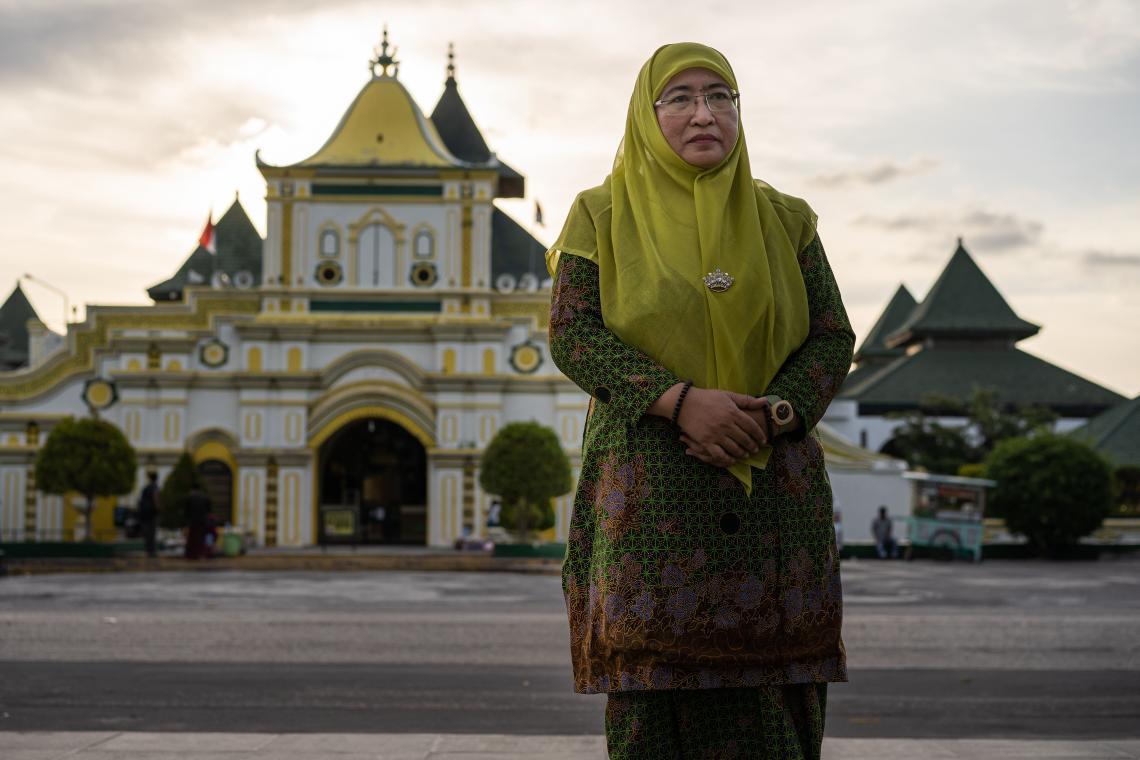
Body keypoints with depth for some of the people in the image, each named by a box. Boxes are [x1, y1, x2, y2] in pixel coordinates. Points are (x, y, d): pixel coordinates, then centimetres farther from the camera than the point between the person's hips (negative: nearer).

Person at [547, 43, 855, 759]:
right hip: (650, 494, -1)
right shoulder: (601, 216, 6)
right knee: (654, 686, -5)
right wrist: (679, 400, -17)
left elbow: (833, 338, 8)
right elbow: (572, 332, -3)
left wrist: (773, 412, -12)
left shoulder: (785, 221, 11)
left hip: (776, 493, 2)